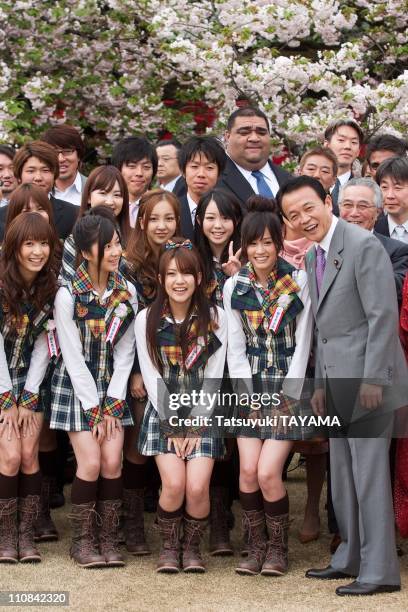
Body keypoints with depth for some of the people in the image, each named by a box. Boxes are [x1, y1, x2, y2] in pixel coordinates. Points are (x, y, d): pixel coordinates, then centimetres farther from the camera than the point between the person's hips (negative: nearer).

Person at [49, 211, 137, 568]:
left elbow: (125, 352, 0)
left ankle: (109, 538, 5)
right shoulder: (68, 295, -15)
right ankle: (83, 539, 4)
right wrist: (93, 409, -12)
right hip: (76, 387, -3)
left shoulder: (127, 292, -2)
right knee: (90, 463, -11)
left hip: (112, 387, 3)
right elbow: (73, 357, -13)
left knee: (113, 461, -7)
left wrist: (112, 405, -6)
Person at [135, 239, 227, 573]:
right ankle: (169, 546, 7)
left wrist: (195, 424, -7)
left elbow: (214, 376, -2)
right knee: (174, 484, -17)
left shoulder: (216, 317, -2)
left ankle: (192, 546, 9)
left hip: (202, 413, 0)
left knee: (197, 487, -16)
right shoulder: (147, 320, -2)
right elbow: (151, 376, -2)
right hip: (163, 413, 0)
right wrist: (173, 425, -7)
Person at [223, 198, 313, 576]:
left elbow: (302, 346, -6)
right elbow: (236, 349, 4)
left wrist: (287, 401, -10)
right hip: (251, 389, 3)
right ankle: (256, 547, 9)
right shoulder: (234, 287, 3)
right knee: (248, 471, -9)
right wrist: (250, 399, -4)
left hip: (288, 389, -3)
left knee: (267, 473, -13)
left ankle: (278, 548, 7)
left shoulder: (299, 282, -6)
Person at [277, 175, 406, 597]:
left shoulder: (363, 246, -12)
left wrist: (373, 380, -20)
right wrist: (321, 384, 14)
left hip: (368, 376, -9)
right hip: (338, 380, 9)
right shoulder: (313, 257, 16)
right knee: (342, 476, 12)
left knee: (369, 473, -7)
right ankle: (351, 558, 21)